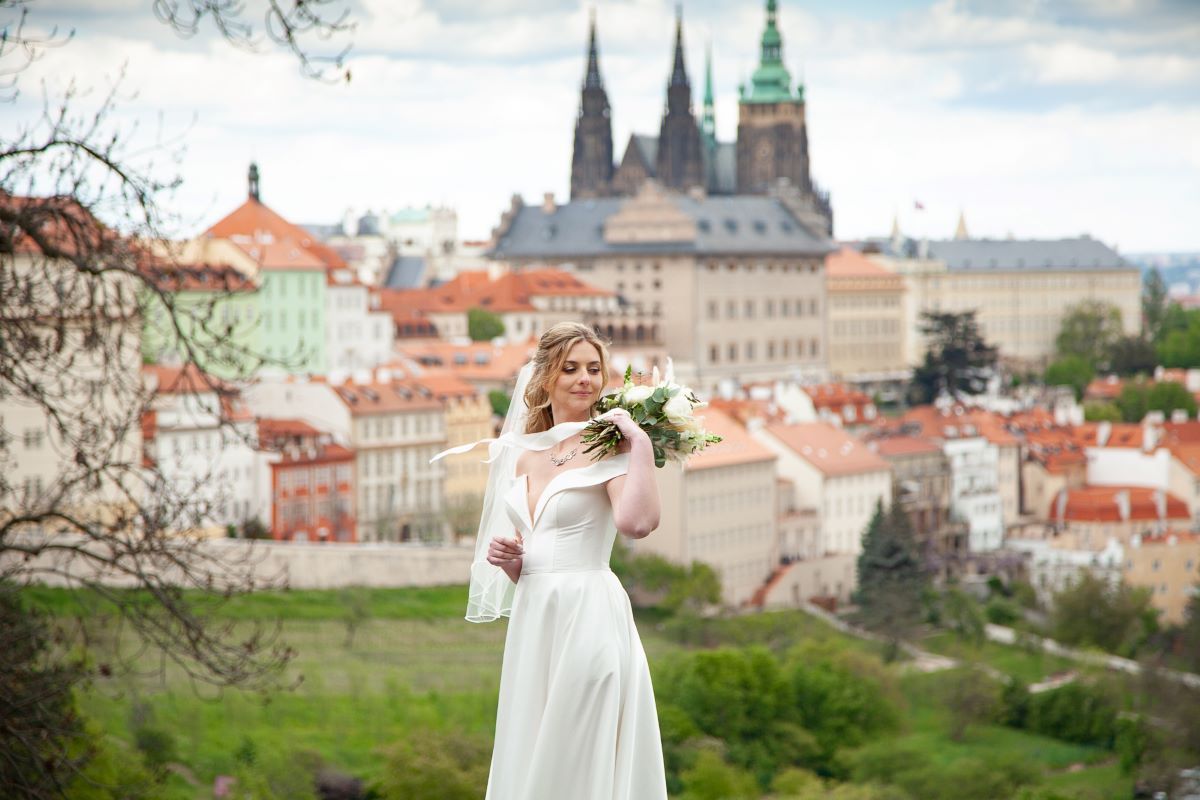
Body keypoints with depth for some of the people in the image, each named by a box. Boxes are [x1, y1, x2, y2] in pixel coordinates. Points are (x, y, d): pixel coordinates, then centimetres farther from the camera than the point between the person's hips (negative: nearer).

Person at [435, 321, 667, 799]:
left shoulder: (607, 449, -4)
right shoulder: (522, 455, 14)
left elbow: (637, 521, -26)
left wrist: (640, 443, -19)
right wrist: (505, 557, 0)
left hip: (588, 616, -7)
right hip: (533, 619, 7)